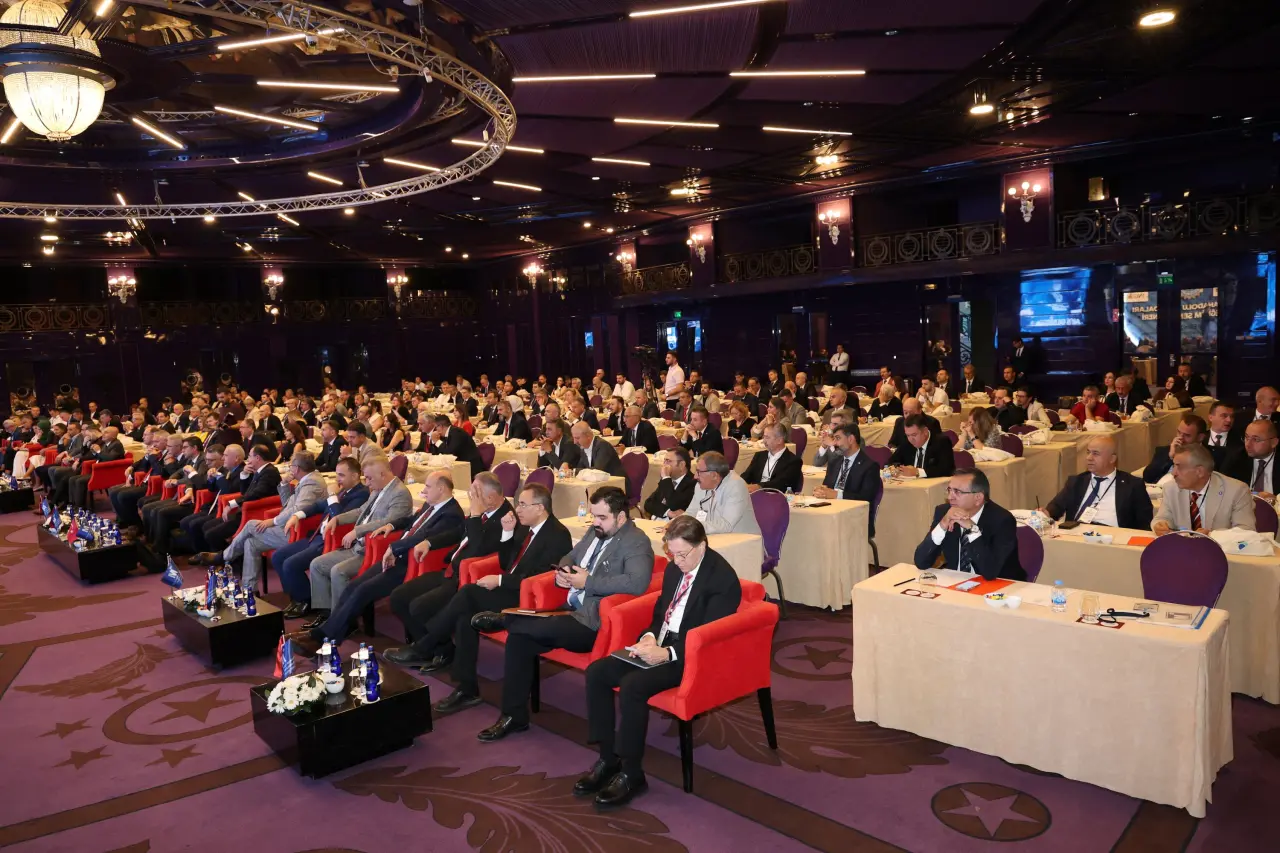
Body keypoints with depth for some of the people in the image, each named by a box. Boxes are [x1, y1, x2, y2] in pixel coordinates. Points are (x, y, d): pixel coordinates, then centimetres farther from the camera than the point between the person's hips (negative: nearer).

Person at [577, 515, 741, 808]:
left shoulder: (723, 579, -15)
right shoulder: (674, 568, 9)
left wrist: (668, 653, -27)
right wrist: (650, 637, -4)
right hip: (661, 645, 8)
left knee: (632, 685, -30)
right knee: (596, 672, -9)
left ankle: (631, 774, -13)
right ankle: (608, 758, -1)